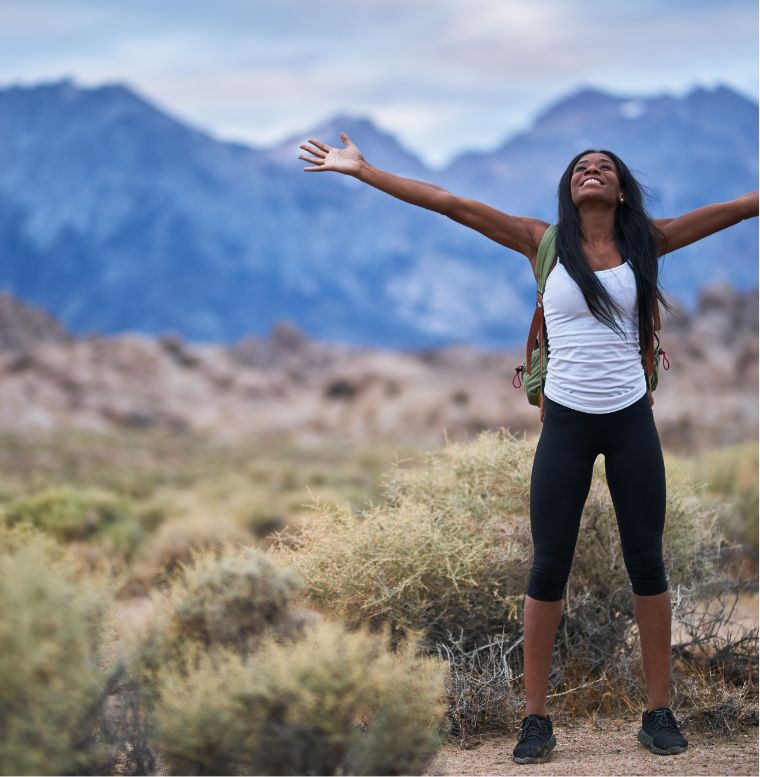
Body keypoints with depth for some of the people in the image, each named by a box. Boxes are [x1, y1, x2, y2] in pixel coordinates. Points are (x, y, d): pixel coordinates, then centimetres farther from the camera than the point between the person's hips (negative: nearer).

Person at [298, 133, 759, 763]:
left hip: (631, 421, 1)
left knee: (647, 563, 5)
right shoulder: (543, 242, 1)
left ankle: (659, 711, 16)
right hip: (566, 422, -1)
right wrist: (361, 170, -7)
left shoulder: (645, 242, 3)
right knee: (549, 568, 1)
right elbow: (451, 205, -4)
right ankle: (537, 718, 10)